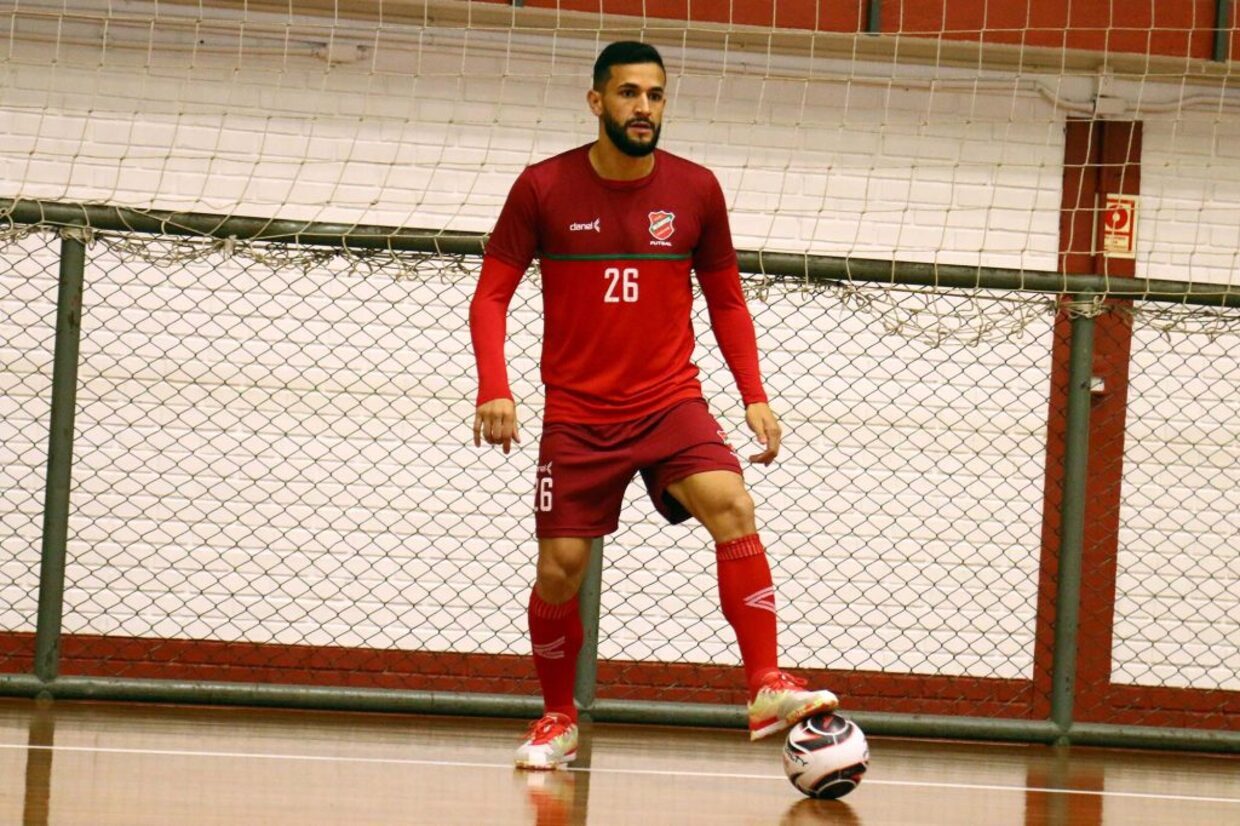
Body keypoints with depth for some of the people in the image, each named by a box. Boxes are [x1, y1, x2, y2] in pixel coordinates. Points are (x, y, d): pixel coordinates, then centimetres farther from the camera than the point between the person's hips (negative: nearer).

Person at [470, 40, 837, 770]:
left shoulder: (696, 190, 0)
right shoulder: (543, 189, -5)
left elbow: (726, 300, 10)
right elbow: (492, 295, -1)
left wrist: (755, 397, 1)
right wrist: (494, 388, -16)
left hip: (671, 403, 0)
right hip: (577, 414, 0)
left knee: (732, 505, -25)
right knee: (560, 568, -1)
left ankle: (768, 688, -27)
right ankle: (558, 720, 23)